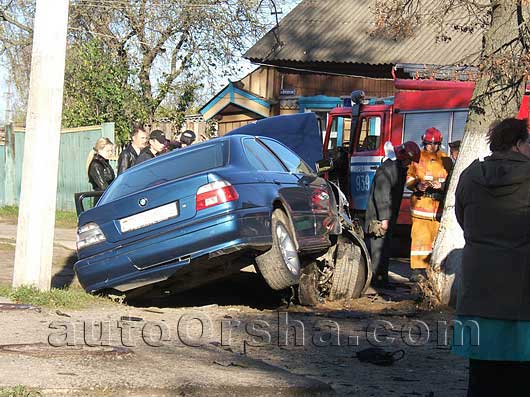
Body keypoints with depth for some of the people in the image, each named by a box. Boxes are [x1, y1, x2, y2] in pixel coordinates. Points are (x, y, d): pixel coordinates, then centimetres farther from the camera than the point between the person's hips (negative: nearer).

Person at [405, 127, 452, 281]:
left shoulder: (445, 160, 11)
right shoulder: (417, 158, 8)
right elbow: (409, 178, 9)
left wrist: (442, 185, -11)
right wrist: (417, 186, -12)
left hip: (439, 205, 1)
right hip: (420, 203, -1)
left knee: (438, 236, 0)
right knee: (419, 236, -4)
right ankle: (418, 269, -1)